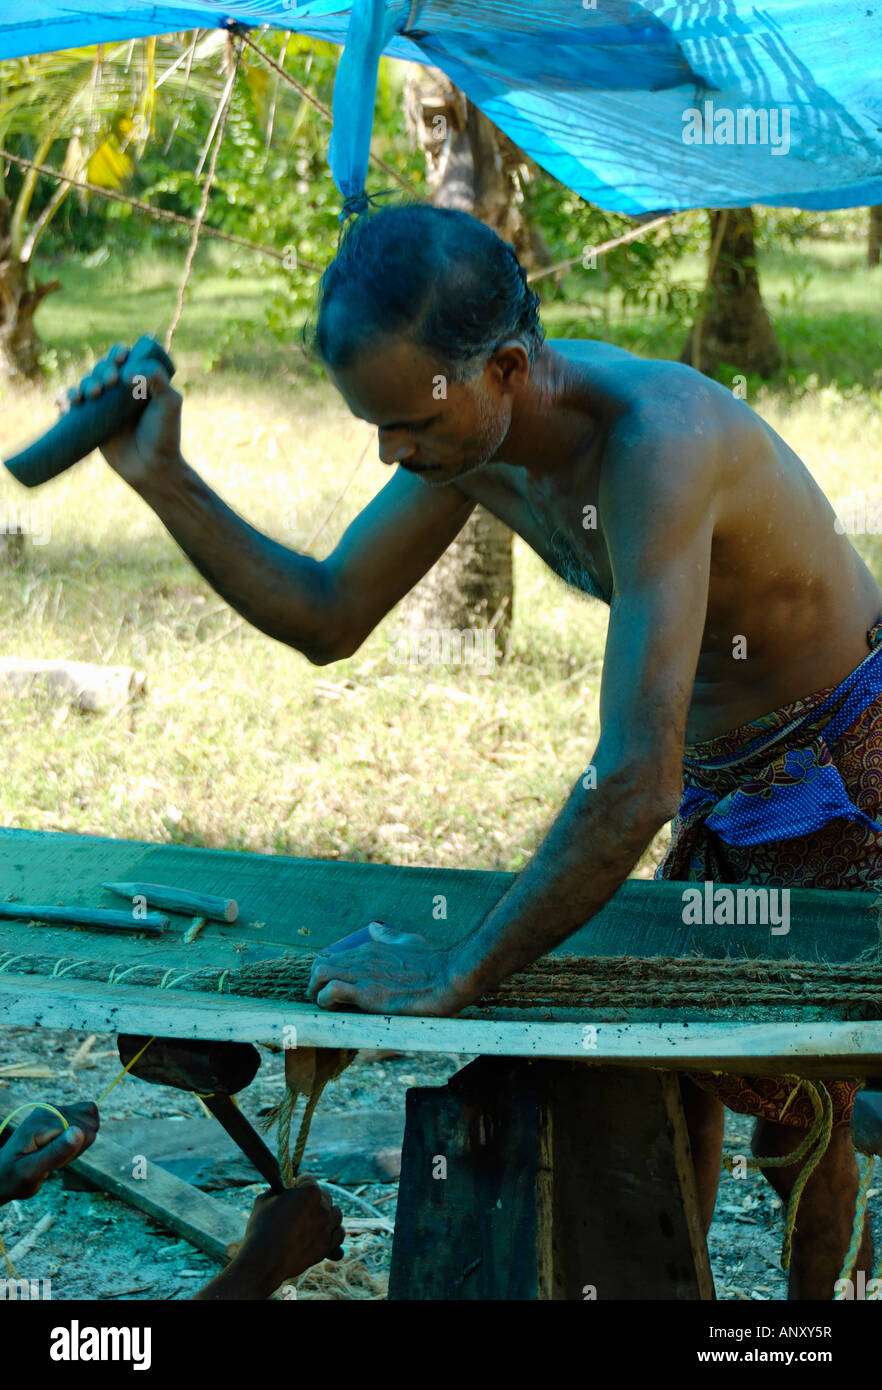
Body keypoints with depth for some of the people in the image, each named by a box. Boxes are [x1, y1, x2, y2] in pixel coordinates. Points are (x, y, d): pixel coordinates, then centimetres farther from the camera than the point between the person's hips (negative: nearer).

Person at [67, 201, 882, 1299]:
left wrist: (460, 975, -34)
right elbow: (326, 619, 2)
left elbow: (635, 782, -42)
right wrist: (163, 481, -12)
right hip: (727, 789, 8)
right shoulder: (470, 424, -11)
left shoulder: (654, 437, -38)